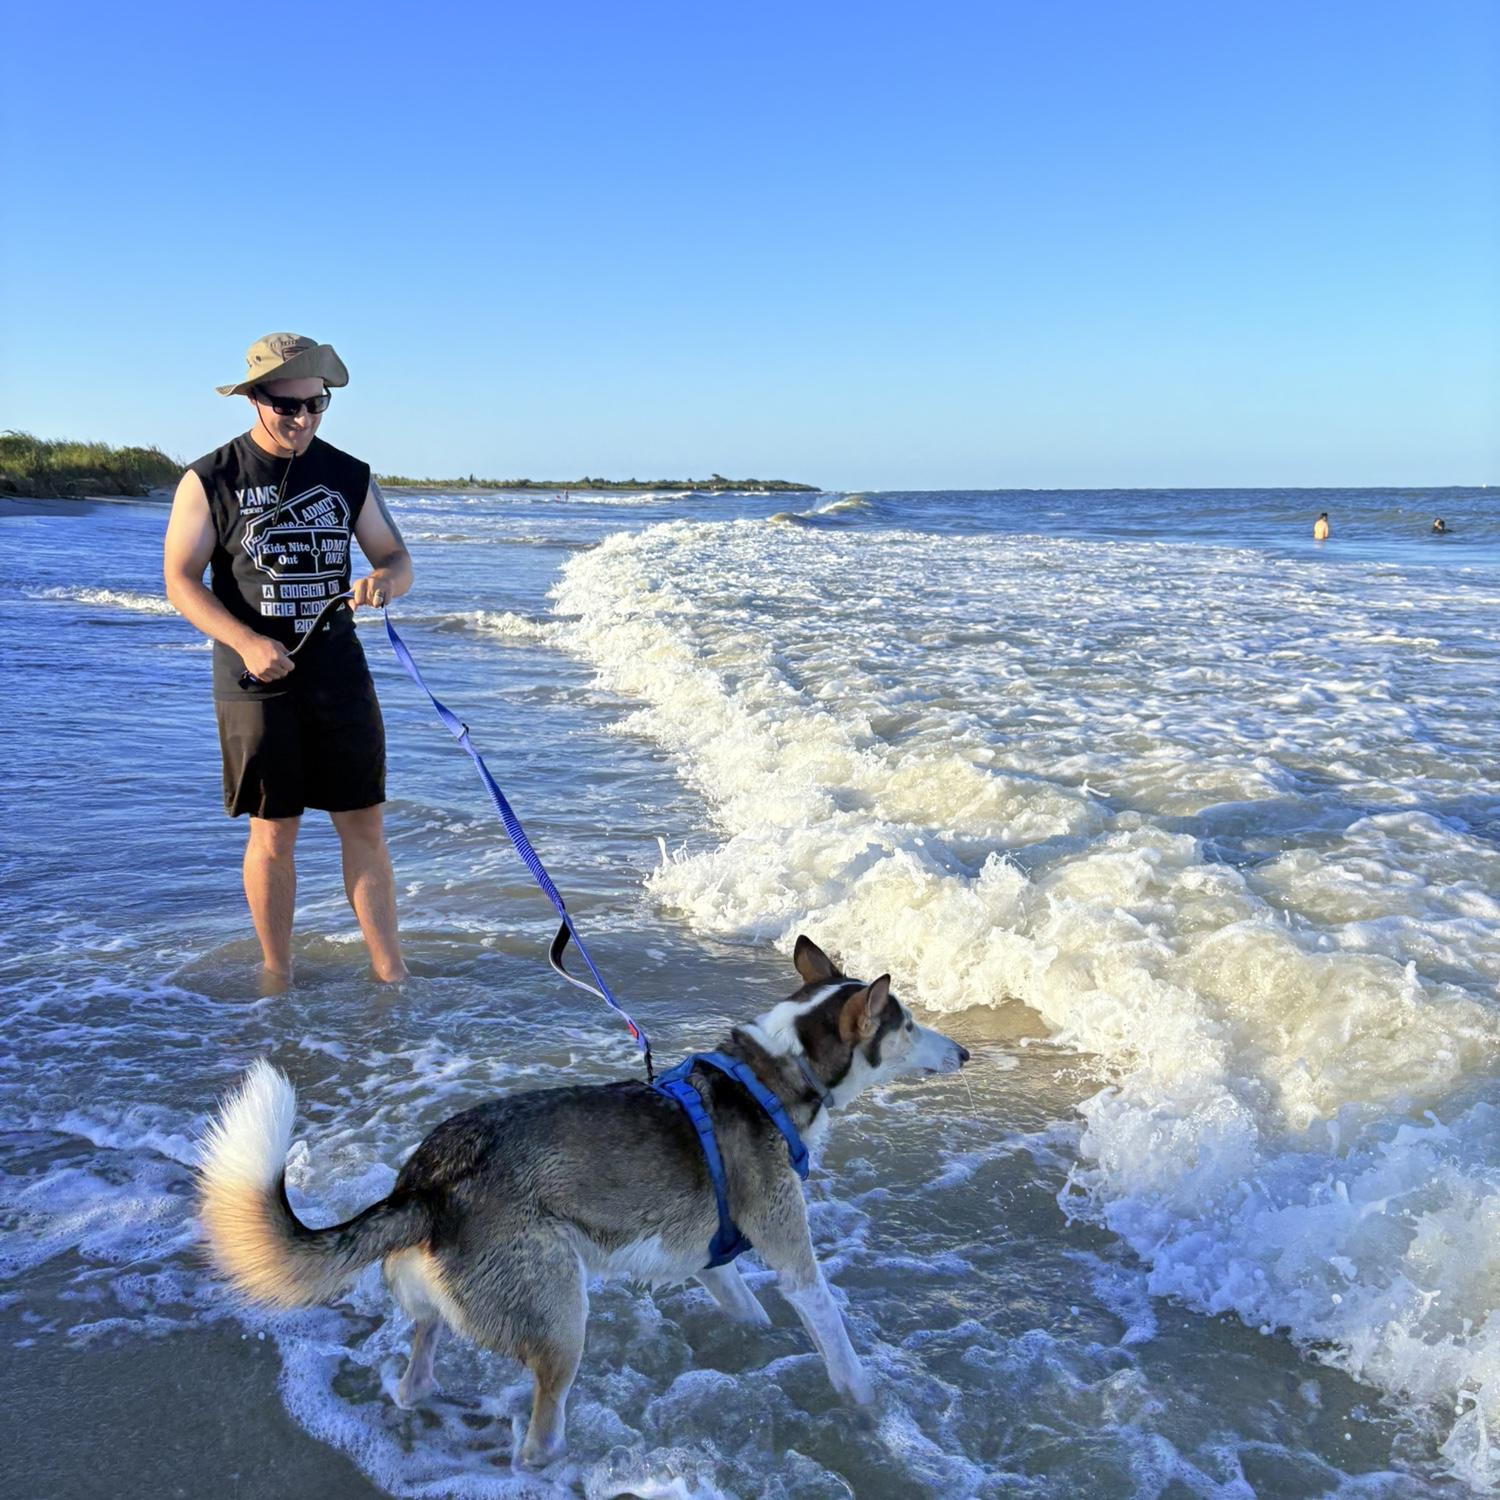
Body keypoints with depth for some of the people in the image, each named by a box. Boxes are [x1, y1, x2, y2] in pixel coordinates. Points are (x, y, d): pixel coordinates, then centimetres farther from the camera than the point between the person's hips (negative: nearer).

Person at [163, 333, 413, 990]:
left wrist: (386, 578, -17)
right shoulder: (210, 480, -3)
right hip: (255, 683, -2)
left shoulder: (350, 477, 6)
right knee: (273, 834, 4)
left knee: (364, 827, 3)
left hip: (339, 673, 3)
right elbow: (180, 580, -4)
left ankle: (391, 975, 11)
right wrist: (247, 641, -20)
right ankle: (276, 973, 22)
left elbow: (397, 557, 9)